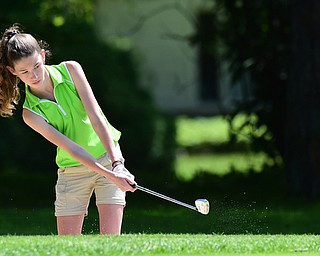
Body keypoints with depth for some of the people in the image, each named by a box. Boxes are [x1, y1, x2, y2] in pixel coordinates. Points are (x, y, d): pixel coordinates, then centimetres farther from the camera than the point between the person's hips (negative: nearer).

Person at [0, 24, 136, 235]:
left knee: (110, 238, -12)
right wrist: (110, 175, -29)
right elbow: (71, 148, -19)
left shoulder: (70, 70, -10)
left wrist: (117, 164, -24)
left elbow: (96, 117, -14)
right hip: (72, 171, 0)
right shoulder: (31, 113, -12)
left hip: (108, 157, 0)